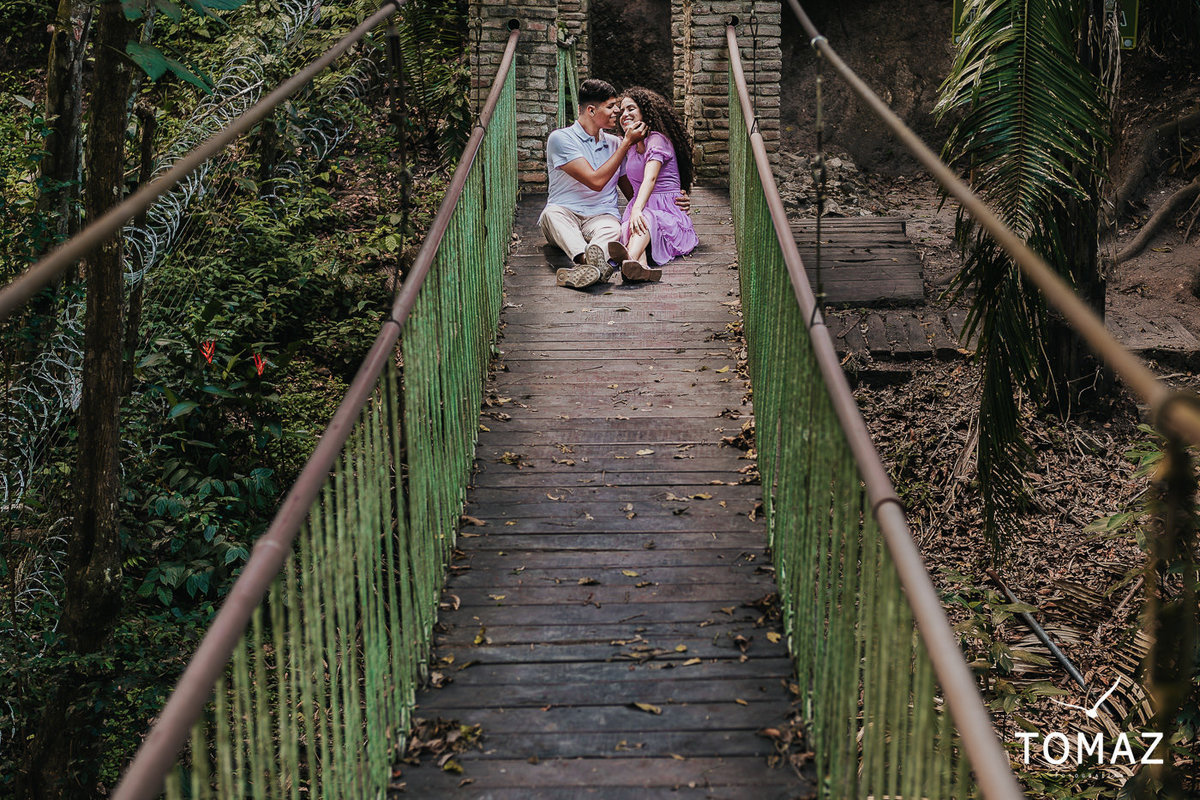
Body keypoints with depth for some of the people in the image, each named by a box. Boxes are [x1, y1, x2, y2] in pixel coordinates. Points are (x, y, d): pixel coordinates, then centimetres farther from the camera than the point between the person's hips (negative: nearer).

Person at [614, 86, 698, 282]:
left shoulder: (657, 139, -4)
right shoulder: (632, 146, 22)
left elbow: (650, 179, -23)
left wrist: (637, 210, -39)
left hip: (668, 213, -5)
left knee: (646, 219, -41)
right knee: (627, 228, -33)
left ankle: (630, 260, -75)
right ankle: (642, 266, -69)